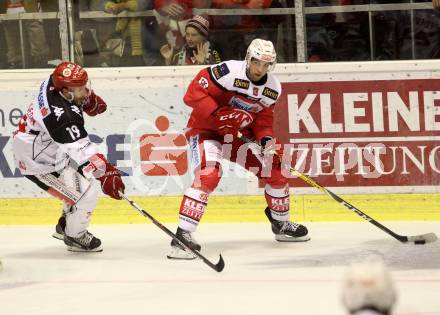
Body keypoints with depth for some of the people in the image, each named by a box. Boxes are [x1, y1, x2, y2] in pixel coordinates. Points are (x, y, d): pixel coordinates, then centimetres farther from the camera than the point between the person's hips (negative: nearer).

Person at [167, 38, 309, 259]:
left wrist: (266, 138, -13)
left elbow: (263, 118, 8)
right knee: (208, 175, -31)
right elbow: (194, 93, -27)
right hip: (205, 129, -8)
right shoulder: (228, 72, -25)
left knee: (275, 168, 7)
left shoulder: (273, 88, -2)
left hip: (239, 133, 8)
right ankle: (182, 235, -33)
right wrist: (217, 116, -33)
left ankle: (281, 224, 31)